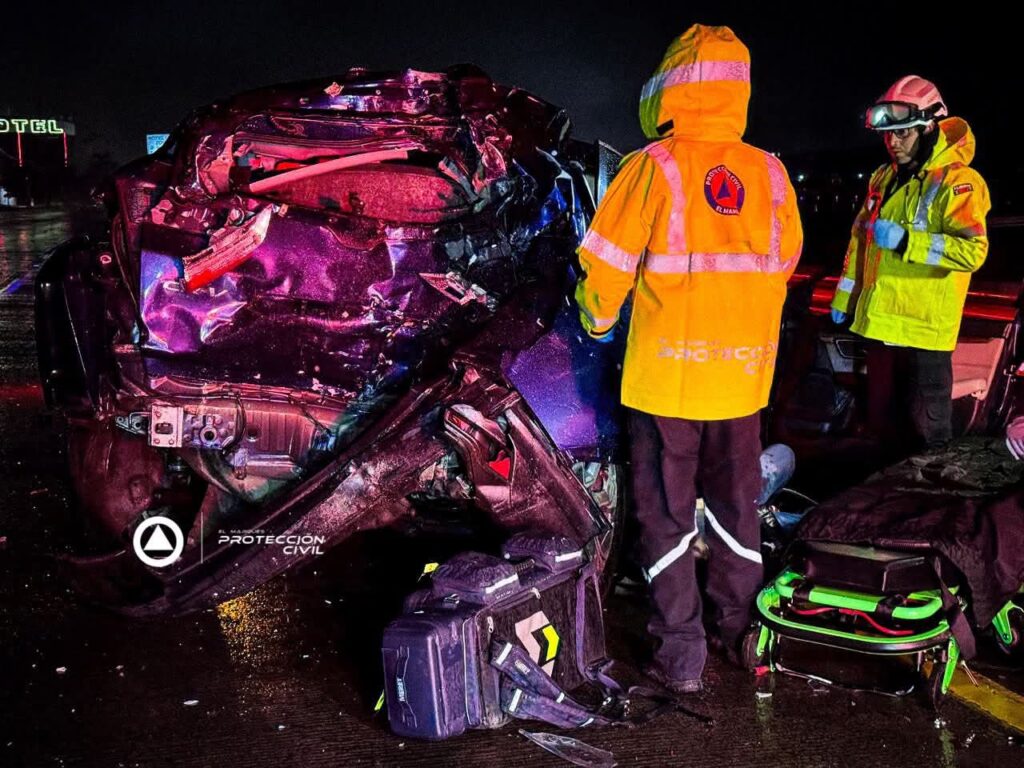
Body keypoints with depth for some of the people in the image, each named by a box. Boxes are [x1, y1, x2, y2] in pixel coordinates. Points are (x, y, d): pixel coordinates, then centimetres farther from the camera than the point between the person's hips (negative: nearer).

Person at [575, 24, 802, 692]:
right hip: (744, 375, 4)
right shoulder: (771, 174, -1)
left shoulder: (652, 168, -11)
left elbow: (607, 266, -8)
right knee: (736, 506, 20)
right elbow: (783, 267, 8)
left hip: (665, 373, -3)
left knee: (667, 513, 9)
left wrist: (598, 320, 11)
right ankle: (742, 630, 34)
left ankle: (681, 656, 15)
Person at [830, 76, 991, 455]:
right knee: (882, 419, 18)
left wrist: (905, 240, -27)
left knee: (925, 427, 1)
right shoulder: (884, 179, 12)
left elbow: (974, 250, -25)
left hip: (925, 326, -7)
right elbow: (860, 239, 19)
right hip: (880, 320, 8)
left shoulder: (957, 181, -13)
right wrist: (844, 297, 18)